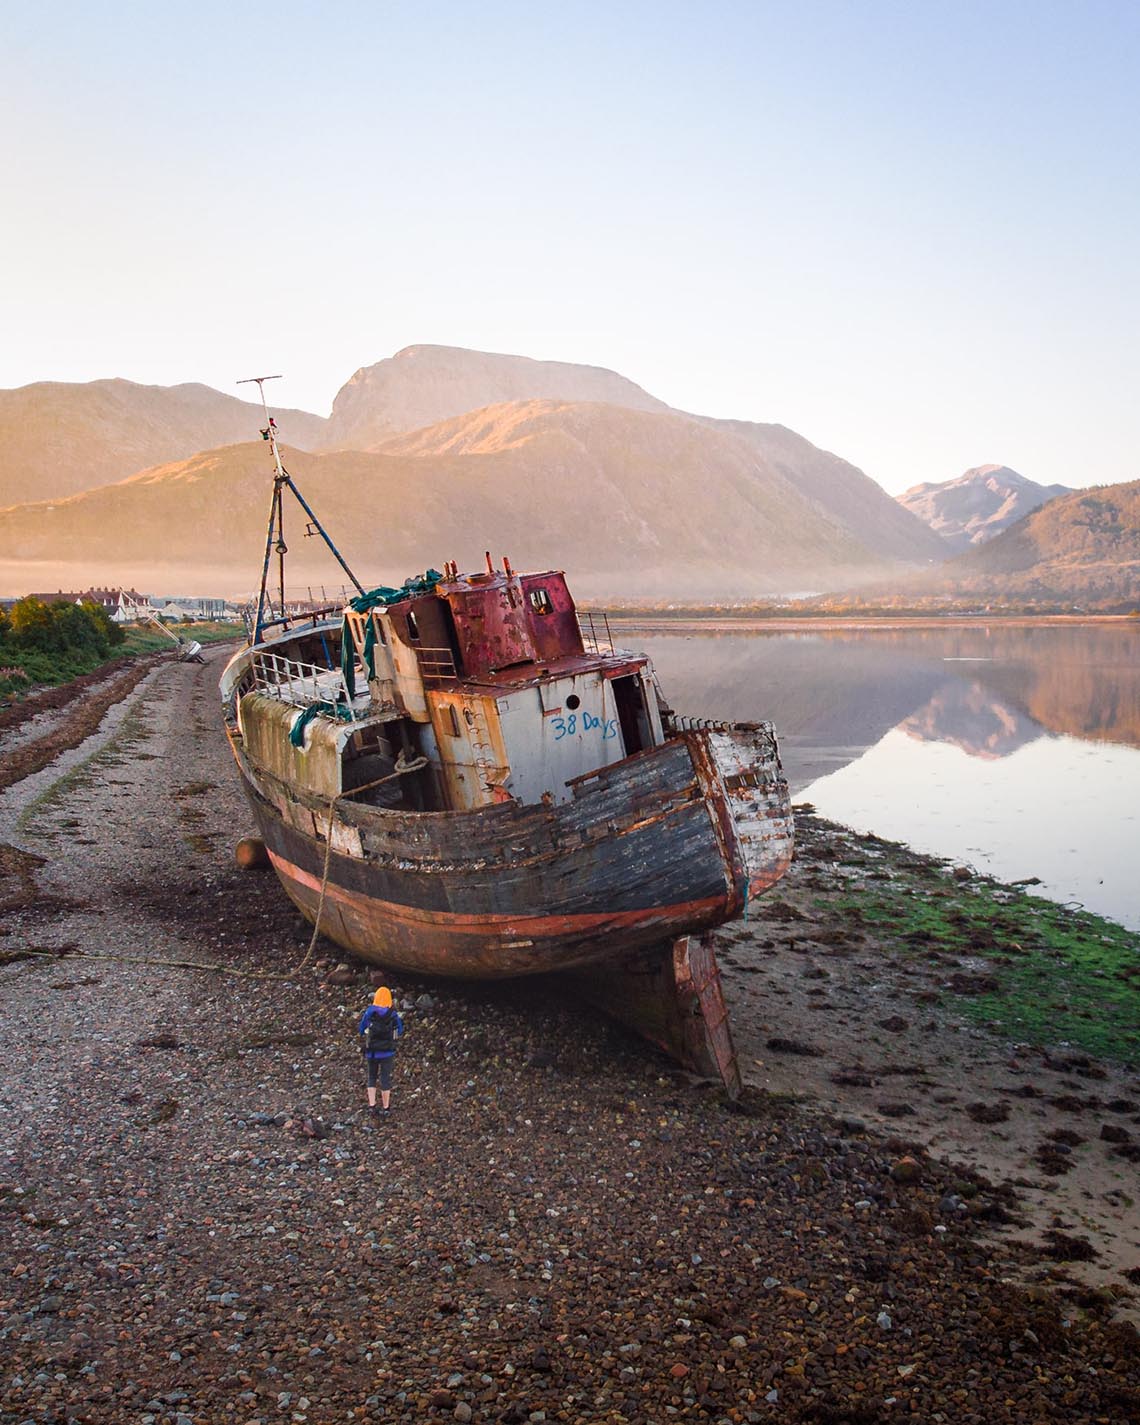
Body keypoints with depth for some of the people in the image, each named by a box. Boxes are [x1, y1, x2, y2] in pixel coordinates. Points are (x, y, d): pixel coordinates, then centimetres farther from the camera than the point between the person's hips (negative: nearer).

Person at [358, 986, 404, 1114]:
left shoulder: (369, 1012, -7)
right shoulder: (393, 1014, -9)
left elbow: (361, 1031, 3)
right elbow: (399, 1031, 4)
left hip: (371, 1052, 1)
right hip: (387, 1052, -1)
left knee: (372, 1078, 17)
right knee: (385, 1079, 10)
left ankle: (371, 1106, 10)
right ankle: (385, 1107, 16)